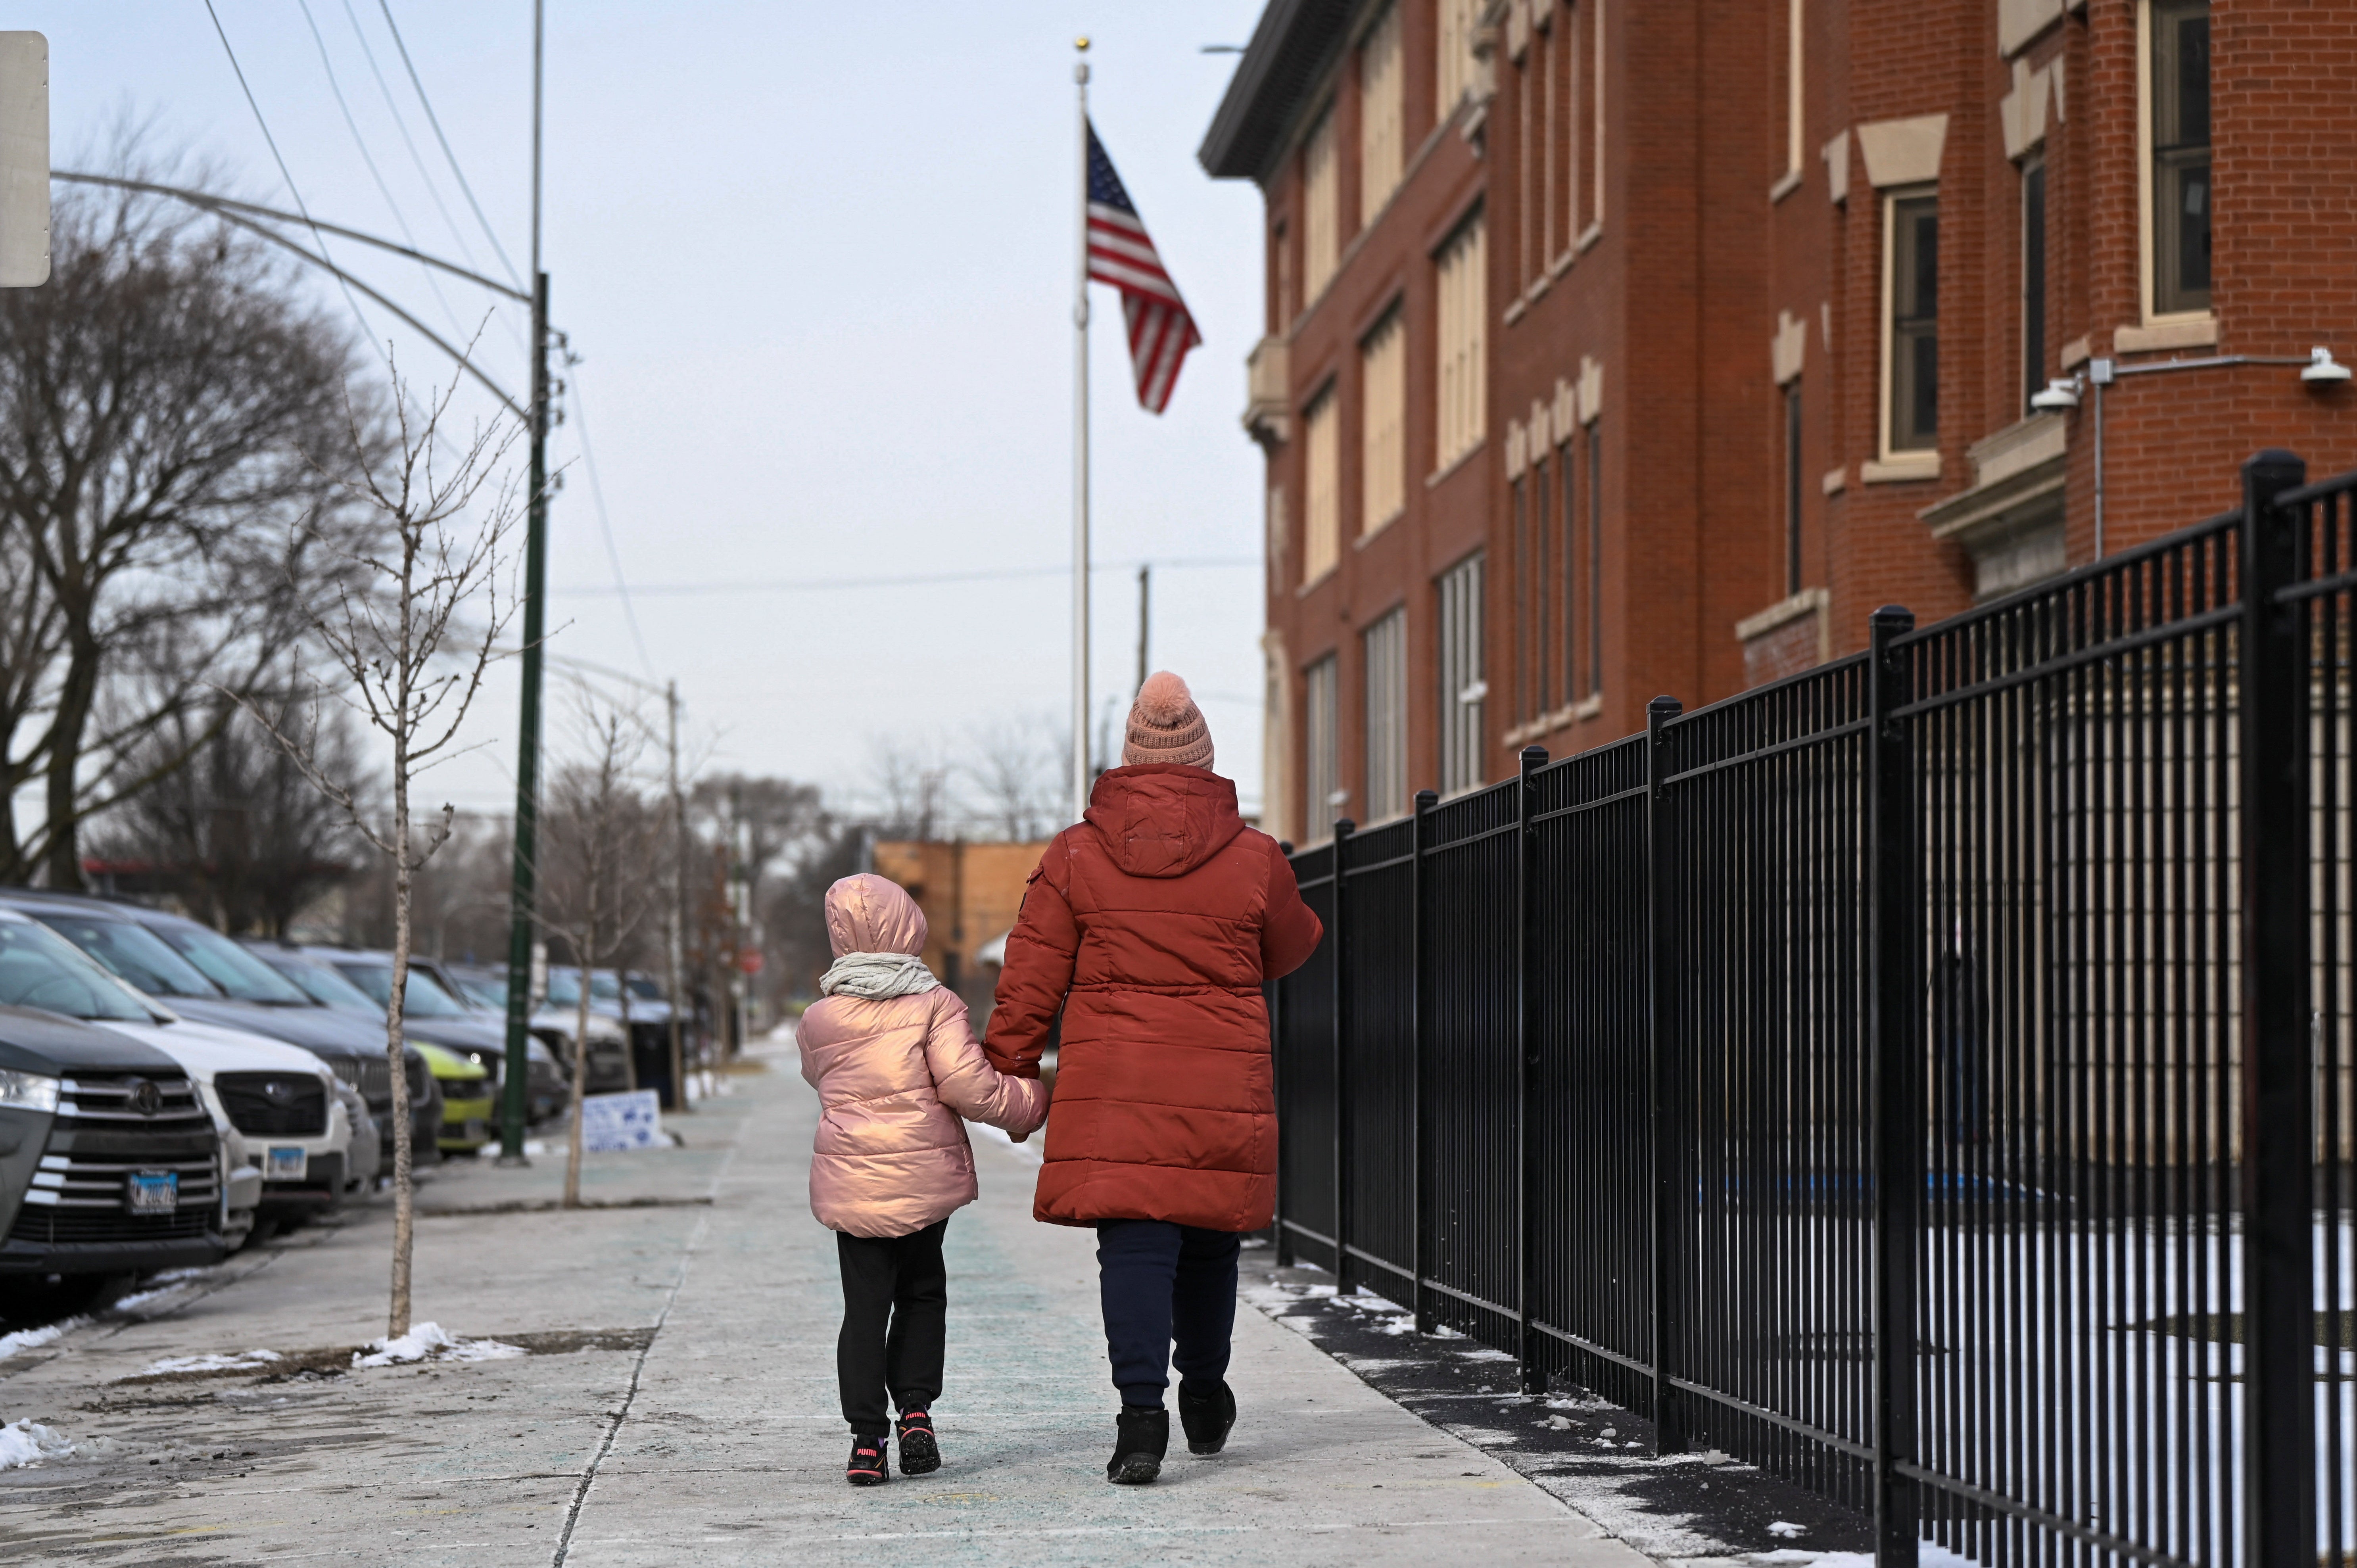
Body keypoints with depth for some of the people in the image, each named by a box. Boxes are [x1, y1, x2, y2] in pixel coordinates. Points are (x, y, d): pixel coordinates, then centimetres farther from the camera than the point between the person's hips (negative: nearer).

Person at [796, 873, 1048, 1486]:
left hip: (849, 1178, 2)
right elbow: (967, 1085, -15)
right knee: (923, 1293, 16)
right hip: (925, 1176, -1)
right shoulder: (935, 1004, -6)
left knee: (865, 1305, 4)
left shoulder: (818, 1021, 3)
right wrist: (1029, 1102, -1)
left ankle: (867, 1437, -3)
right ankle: (916, 1410, 3)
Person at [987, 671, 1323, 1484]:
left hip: (1111, 1085, -1)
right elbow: (1290, 949, 19)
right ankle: (1204, 1398, 33)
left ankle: (1142, 1412, -17)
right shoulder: (1254, 858, 0)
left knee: (1135, 1245, -4)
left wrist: (1011, 1073, 9)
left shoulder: (1075, 855, -1)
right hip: (1223, 1084, 1)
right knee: (1208, 1241, 17)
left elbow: (1030, 983, 1)